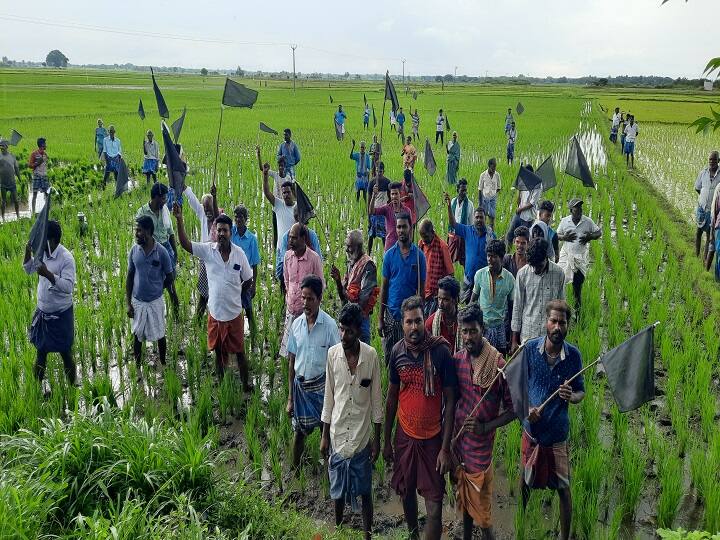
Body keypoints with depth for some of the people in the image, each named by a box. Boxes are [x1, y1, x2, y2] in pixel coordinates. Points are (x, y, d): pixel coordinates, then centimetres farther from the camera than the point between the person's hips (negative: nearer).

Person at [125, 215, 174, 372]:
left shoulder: (161, 251, -16)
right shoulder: (134, 250, -7)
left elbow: (169, 276, -4)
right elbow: (129, 277, -1)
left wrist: (156, 288, 5)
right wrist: (128, 303, -2)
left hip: (155, 301, -2)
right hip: (137, 301, 2)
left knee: (159, 335, 12)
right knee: (137, 335, 15)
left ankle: (163, 364, 33)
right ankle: (137, 367, 32)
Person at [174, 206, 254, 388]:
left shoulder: (239, 253, -10)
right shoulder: (207, 250, -8)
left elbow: (248, 280, 1)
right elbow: (185, 244, -18)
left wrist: (234, 294, 5)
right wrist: (179, 220, -28)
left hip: (234, 313, -1)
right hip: (215, 312, 1)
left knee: (239, 351, 11)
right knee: (218, 351, 17)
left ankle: (245, 384, 27)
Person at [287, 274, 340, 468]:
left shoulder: (329, 325, -16)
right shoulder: (296, 324, -5)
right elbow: (291, 361, 2)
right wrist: (290, 398, 4)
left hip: (321, 385, -3)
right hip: (300, 385, 3)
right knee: (299, 432, 15)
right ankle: (294, 470, 35)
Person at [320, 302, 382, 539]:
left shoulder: (371, 355, -13)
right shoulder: (332, 354, -8)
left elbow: (376, 399, -5)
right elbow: (329, 397, 1)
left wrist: (377, 438, -3)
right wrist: (324, 435, 3)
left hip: (362, 437, -2)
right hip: (337, 435, 2)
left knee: (365, 491, 11)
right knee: (338, 489, 17)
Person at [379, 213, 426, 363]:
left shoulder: (419, 255, -1)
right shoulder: (389, 254, 1)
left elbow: (421, 288, 1)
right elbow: (384, 287, 3)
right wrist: (380, 318, 1)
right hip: (392, 313, 1)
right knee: (389, 357, 7)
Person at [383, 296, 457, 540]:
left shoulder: (441, 352, -16)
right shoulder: (398, 351, -5)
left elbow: (450, 401, -11)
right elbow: (392, 396, 6)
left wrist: (445, 448, -12)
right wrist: (387, 440, 8)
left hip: (433, 438, -3)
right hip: (404, 435, 4)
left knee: (434, 504, -3)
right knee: (406, 491, 20)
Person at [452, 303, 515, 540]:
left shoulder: (499, 365, -17)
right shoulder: (456, 360, -3)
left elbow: (512, 410, -10)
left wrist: (485, 427, -19)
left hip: (481, 444, -5)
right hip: (458, 439, 5)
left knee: (481, 502, 4)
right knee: (463, 495, 21)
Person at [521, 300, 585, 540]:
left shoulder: (573, 354, -10)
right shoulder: (530, 348, -10)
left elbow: (581, 392, 0)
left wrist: (572, 397, -23)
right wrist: (527, 408, -16)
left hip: (558, 433, -1)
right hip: (532, 429, 1)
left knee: (563, 489, 9)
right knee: (524, 484, 15)